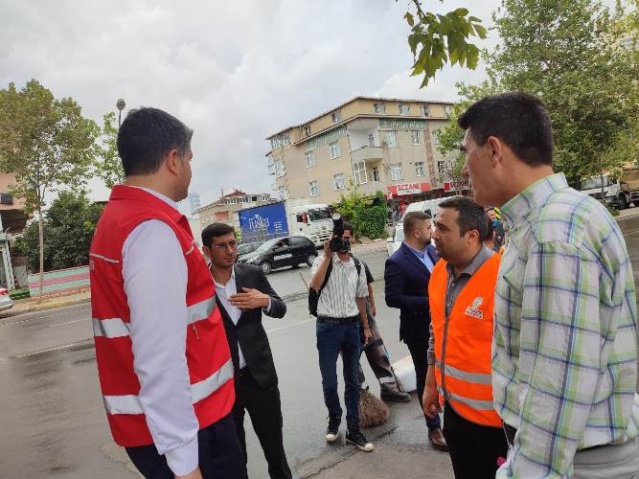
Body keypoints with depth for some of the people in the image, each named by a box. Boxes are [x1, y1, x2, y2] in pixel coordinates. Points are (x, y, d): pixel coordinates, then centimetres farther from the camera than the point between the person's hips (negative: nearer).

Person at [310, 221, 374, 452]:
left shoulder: (358, 265, 7)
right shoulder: (322, 261, -5)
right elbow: (315, 286, -25)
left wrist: (366, 326, 16)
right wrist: (328, 257, -24)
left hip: (352, 326, 4)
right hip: (328, 327, -3)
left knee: (352, 381, 11)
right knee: (329, 382, 4)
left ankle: (353, 429, 22)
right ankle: (334, 419, 31)